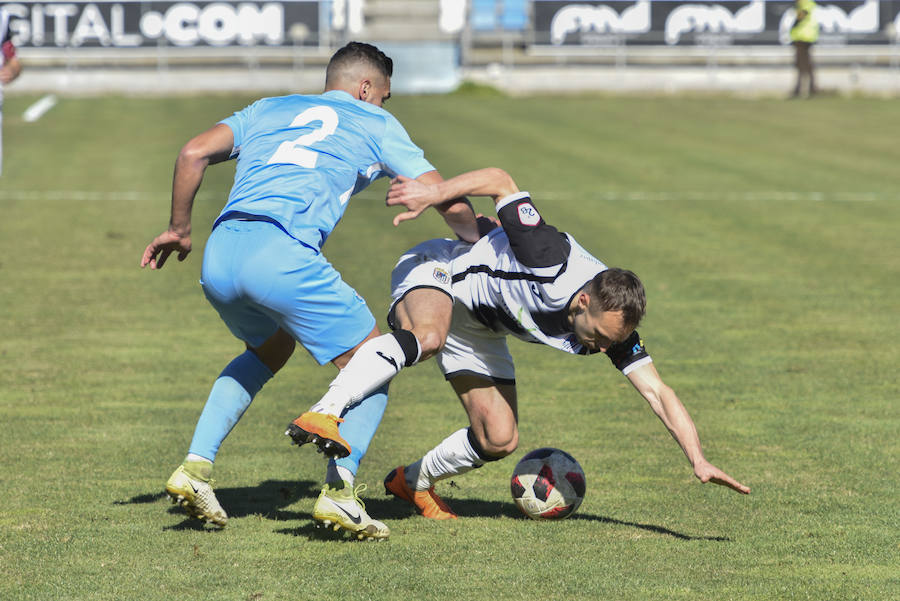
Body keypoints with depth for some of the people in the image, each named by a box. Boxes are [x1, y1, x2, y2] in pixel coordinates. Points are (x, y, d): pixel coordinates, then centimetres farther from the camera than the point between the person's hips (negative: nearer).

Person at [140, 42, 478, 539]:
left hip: (218, 257, 6)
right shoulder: (376, 124, 21)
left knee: (270, 349, 33)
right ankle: (340, 488, -11)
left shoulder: (269, 110, 30)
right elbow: (449, 202, 18)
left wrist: (179, 230, 27)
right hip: (283, 252, -5)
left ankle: (195, 466, 20)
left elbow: (194, 153, 16)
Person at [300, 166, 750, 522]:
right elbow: (501, 182, -26)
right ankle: (326, 410, -48)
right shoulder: (549, 261, -37)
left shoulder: (612, 324, -20)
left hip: (478, 330, 7)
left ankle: (414, 481, 24)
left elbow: (657, 392, -17)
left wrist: (698, 462, -25)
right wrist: (435, 193, -34)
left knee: (499, 440, -1)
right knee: (425, 339, -42)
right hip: (435, 272, -7)